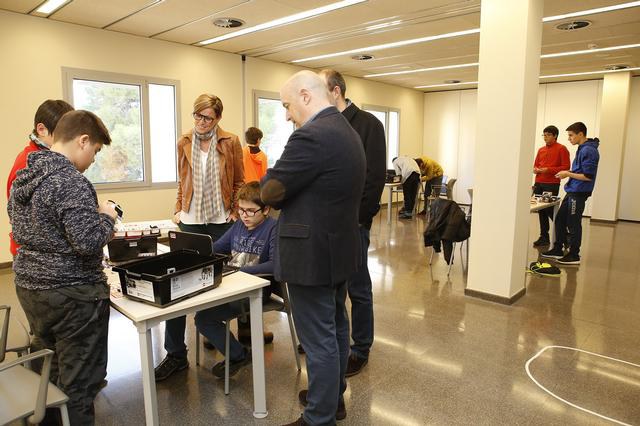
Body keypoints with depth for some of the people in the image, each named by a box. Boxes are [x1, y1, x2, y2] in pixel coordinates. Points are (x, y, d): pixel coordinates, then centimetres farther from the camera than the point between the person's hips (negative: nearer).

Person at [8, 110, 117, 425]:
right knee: (78, 382, 7)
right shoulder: (71, 182, -21)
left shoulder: (23, 176, 6)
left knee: (46, 373, 24)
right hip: (72, 294, -9)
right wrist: (106, 216, -8)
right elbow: (89, 242, -26)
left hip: (28, 285, 9)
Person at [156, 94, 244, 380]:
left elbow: (239, 181, 6)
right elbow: (182, 181, 15)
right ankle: (175, 354, 3)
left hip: (221, 220, -1)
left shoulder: (230, 143, 0)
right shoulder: (184, 142, 7)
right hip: (191, 220, 2)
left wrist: (235, 211, -2)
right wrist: (178, 209, 6)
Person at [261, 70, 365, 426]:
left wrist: (272, 177, 4)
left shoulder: (311, 136, -21)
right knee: (337, 328, 22)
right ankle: (334, 397, 40)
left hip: (313, 254, -10)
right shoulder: (348, 132, 11)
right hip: (340, 248, 10)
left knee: (318, 340, 4)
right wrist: (290, 196, 8)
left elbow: (270, 192, -16)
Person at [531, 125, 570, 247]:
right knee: (541, 211, 7)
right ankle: (544, 237, 15)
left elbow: (566, 167, -8)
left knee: (550, 211, -7)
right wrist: (535, 169, 1)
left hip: (552, 185, -6)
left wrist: (548, 170, -16)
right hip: (539, 184, 6)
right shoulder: (541, 150, 15)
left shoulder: (561, 149, -2)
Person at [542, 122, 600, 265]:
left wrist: (568, 174, -12)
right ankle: (557, 250, 25)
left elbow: (588, 176, -20)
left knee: (573, 224, 0)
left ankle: (574, 256, 12)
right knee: (560, 219, 14)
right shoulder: (582, 149, 13)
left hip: (579, 193, -10)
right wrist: (568, 173, 6)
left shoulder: (589, 151, -17)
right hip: (572, 191, 10)